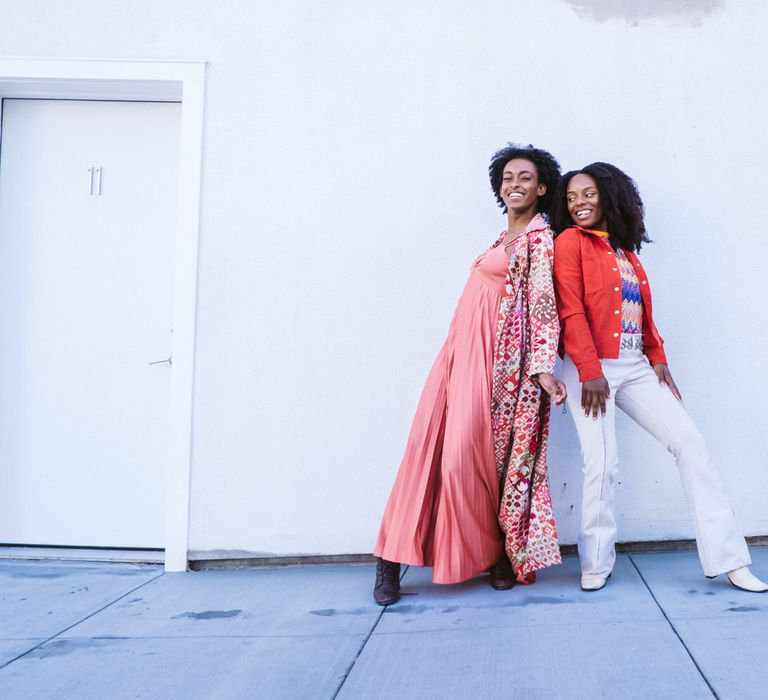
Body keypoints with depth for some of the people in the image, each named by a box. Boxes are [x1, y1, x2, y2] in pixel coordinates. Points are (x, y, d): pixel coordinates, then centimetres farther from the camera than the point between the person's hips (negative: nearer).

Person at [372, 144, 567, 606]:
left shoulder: (540, 237, -2)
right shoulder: (505, 239, 23)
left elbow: (544, 304, -12)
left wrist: (543, 365, -21)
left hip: (492, 358, -7)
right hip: (459, 353, 8)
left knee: (470, 456, -9)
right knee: (428, 446, 0)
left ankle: (500, 555, 10)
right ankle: (393, 560, 3)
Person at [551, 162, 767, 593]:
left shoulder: (624, 249, 18)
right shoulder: (570, 242, -1)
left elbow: (643, 311, 18)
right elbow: (571, 312, -10)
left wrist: (658, 358, 8)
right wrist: (591, 372, -17)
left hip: (636, 366, 7)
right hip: (591, 368, -6)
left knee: (691, 444, 0)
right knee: (602, 463, -13)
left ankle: (729, 560, 5)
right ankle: (596, 564, 8)